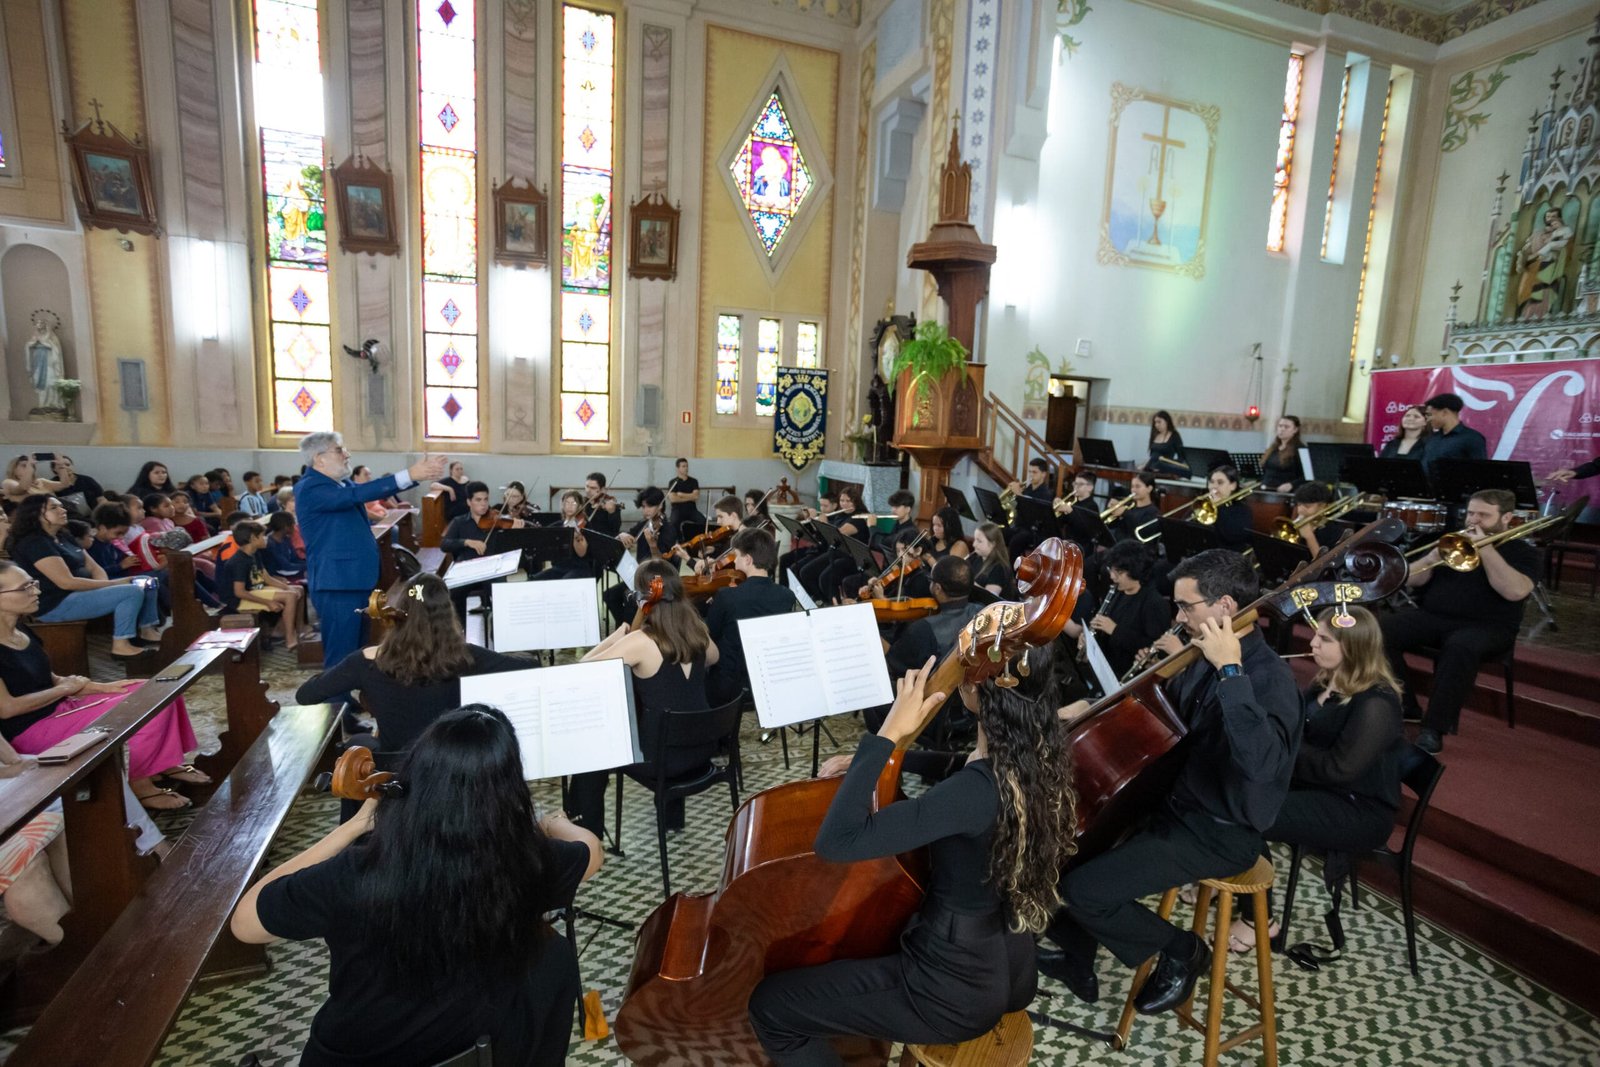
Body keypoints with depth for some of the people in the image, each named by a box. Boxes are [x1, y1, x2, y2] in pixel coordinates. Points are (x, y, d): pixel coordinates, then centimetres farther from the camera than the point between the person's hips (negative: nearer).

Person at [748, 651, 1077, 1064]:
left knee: (770, 1005, 3)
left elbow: (837, 841, -37)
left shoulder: (978, 791, -34)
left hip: (957, 990, -8)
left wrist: (888, 734, -33)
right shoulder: (1037, 755, -9)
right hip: (1011, 968, 8)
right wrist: (870, 761, 1)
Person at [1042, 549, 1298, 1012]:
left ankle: (1182, 951, 8)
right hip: (1173, 803, 9)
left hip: (1219, 834, -8)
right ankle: (1079, 959, 21)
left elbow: (1261, 763, -42)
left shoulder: (1268, 676, -22)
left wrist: (1230, 672, -39)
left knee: (1084, 889, -19)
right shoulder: (1206, 659, 3)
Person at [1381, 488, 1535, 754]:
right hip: (1431, 616, 4)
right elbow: (1411, 580, 10)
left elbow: (1516, 591, -15)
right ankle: (1403, 709, -15)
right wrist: (1435, 555, -8)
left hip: (1484, 626, -4)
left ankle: (1434, 727, -31)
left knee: (1460, 648, -40)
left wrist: (1485, 548, -13)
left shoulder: (1521, 551, 7)